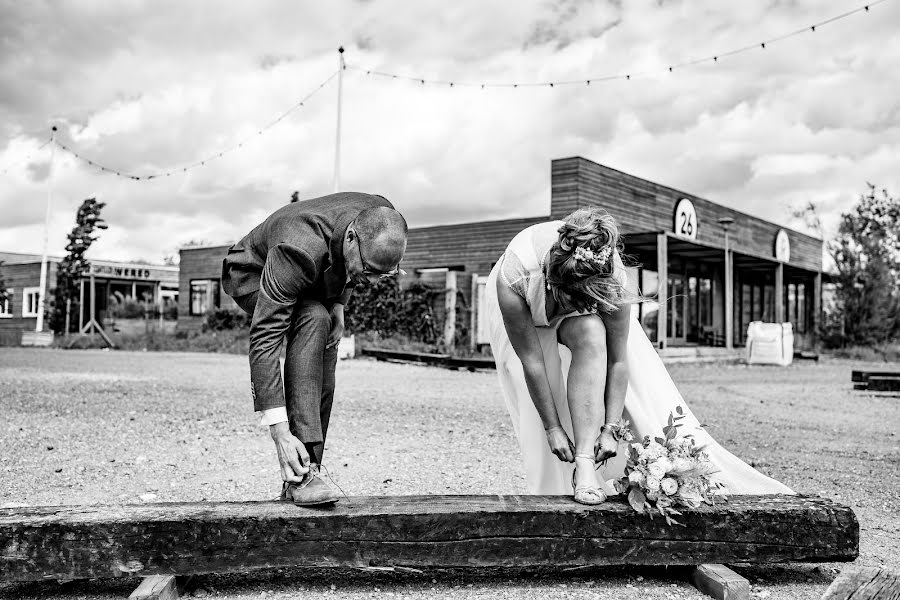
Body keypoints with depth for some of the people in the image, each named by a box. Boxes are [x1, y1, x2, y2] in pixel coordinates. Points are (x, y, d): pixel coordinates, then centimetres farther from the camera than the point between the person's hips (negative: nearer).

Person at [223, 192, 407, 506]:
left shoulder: (383, 219, -24)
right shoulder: (299, 250, -44)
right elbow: (264, 337, -45)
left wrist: (338, 304, -11)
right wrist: (279, 431, -48)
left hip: (315, 284, 7)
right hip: (251, 274, -6)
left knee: (323, 382, -8)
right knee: (313, 319, -35)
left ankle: (299, 480, 5)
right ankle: (299, 474, -35)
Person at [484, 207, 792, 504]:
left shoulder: (610, 277, -36)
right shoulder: (514, 277, -41)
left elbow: (618, 360, -29)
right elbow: (531, 362, -33)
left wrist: (611, 428, -28)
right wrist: (553, 428, -27)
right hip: (524, 313, -1)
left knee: (591, 338, -31)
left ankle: (586, 463, -28)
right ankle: (556, 489, -16)